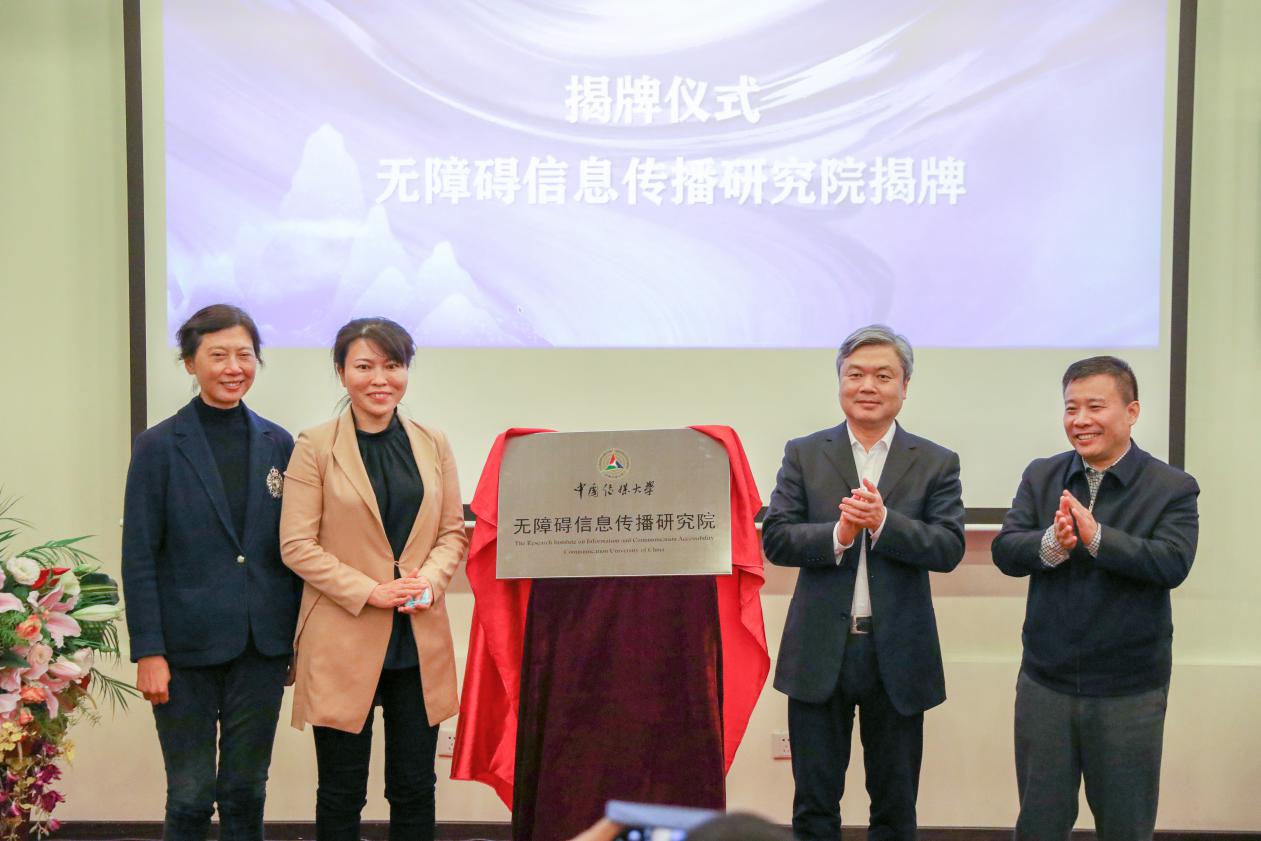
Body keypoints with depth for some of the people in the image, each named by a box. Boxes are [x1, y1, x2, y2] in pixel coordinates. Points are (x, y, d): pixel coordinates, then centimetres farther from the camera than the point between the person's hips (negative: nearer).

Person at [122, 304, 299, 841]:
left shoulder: (278, 444, 5)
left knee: (246, 790, 12)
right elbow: (138, 556, -5)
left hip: (262, 645, 3)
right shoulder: (158, 447, -4)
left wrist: (298, 637, 6)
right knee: (190, 795, 5)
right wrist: (147, 651, -10)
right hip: (188, 646, -3)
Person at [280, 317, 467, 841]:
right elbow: (296, 545, -6)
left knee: (415, 789, 11)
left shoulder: (433, 445, 7)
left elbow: (453, 530, 11)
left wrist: (431, 579, -9)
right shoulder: (315, 447, -4)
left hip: (419, 641, 3)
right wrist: (369, 591, -14)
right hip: (343, 641, -3)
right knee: (342, 793, 8)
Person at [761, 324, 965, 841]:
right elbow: (775, 540, -5)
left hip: (898, 656, 0)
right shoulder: (803, 455, 3)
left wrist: (883, 521, -23)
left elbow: (949, 549, -8)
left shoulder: (936, 463, 2)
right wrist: (838, 534, -22)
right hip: (820, 653, 0)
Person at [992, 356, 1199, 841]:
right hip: (1044, 683, 2)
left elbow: (1173, 563, -21)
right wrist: (1051, 544, -28)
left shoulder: (1173, 488, -6)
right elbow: (1004, 551, -8)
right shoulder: (1040, 477, 2)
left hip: (1129, 691, -2)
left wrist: (1095, 536, -32)